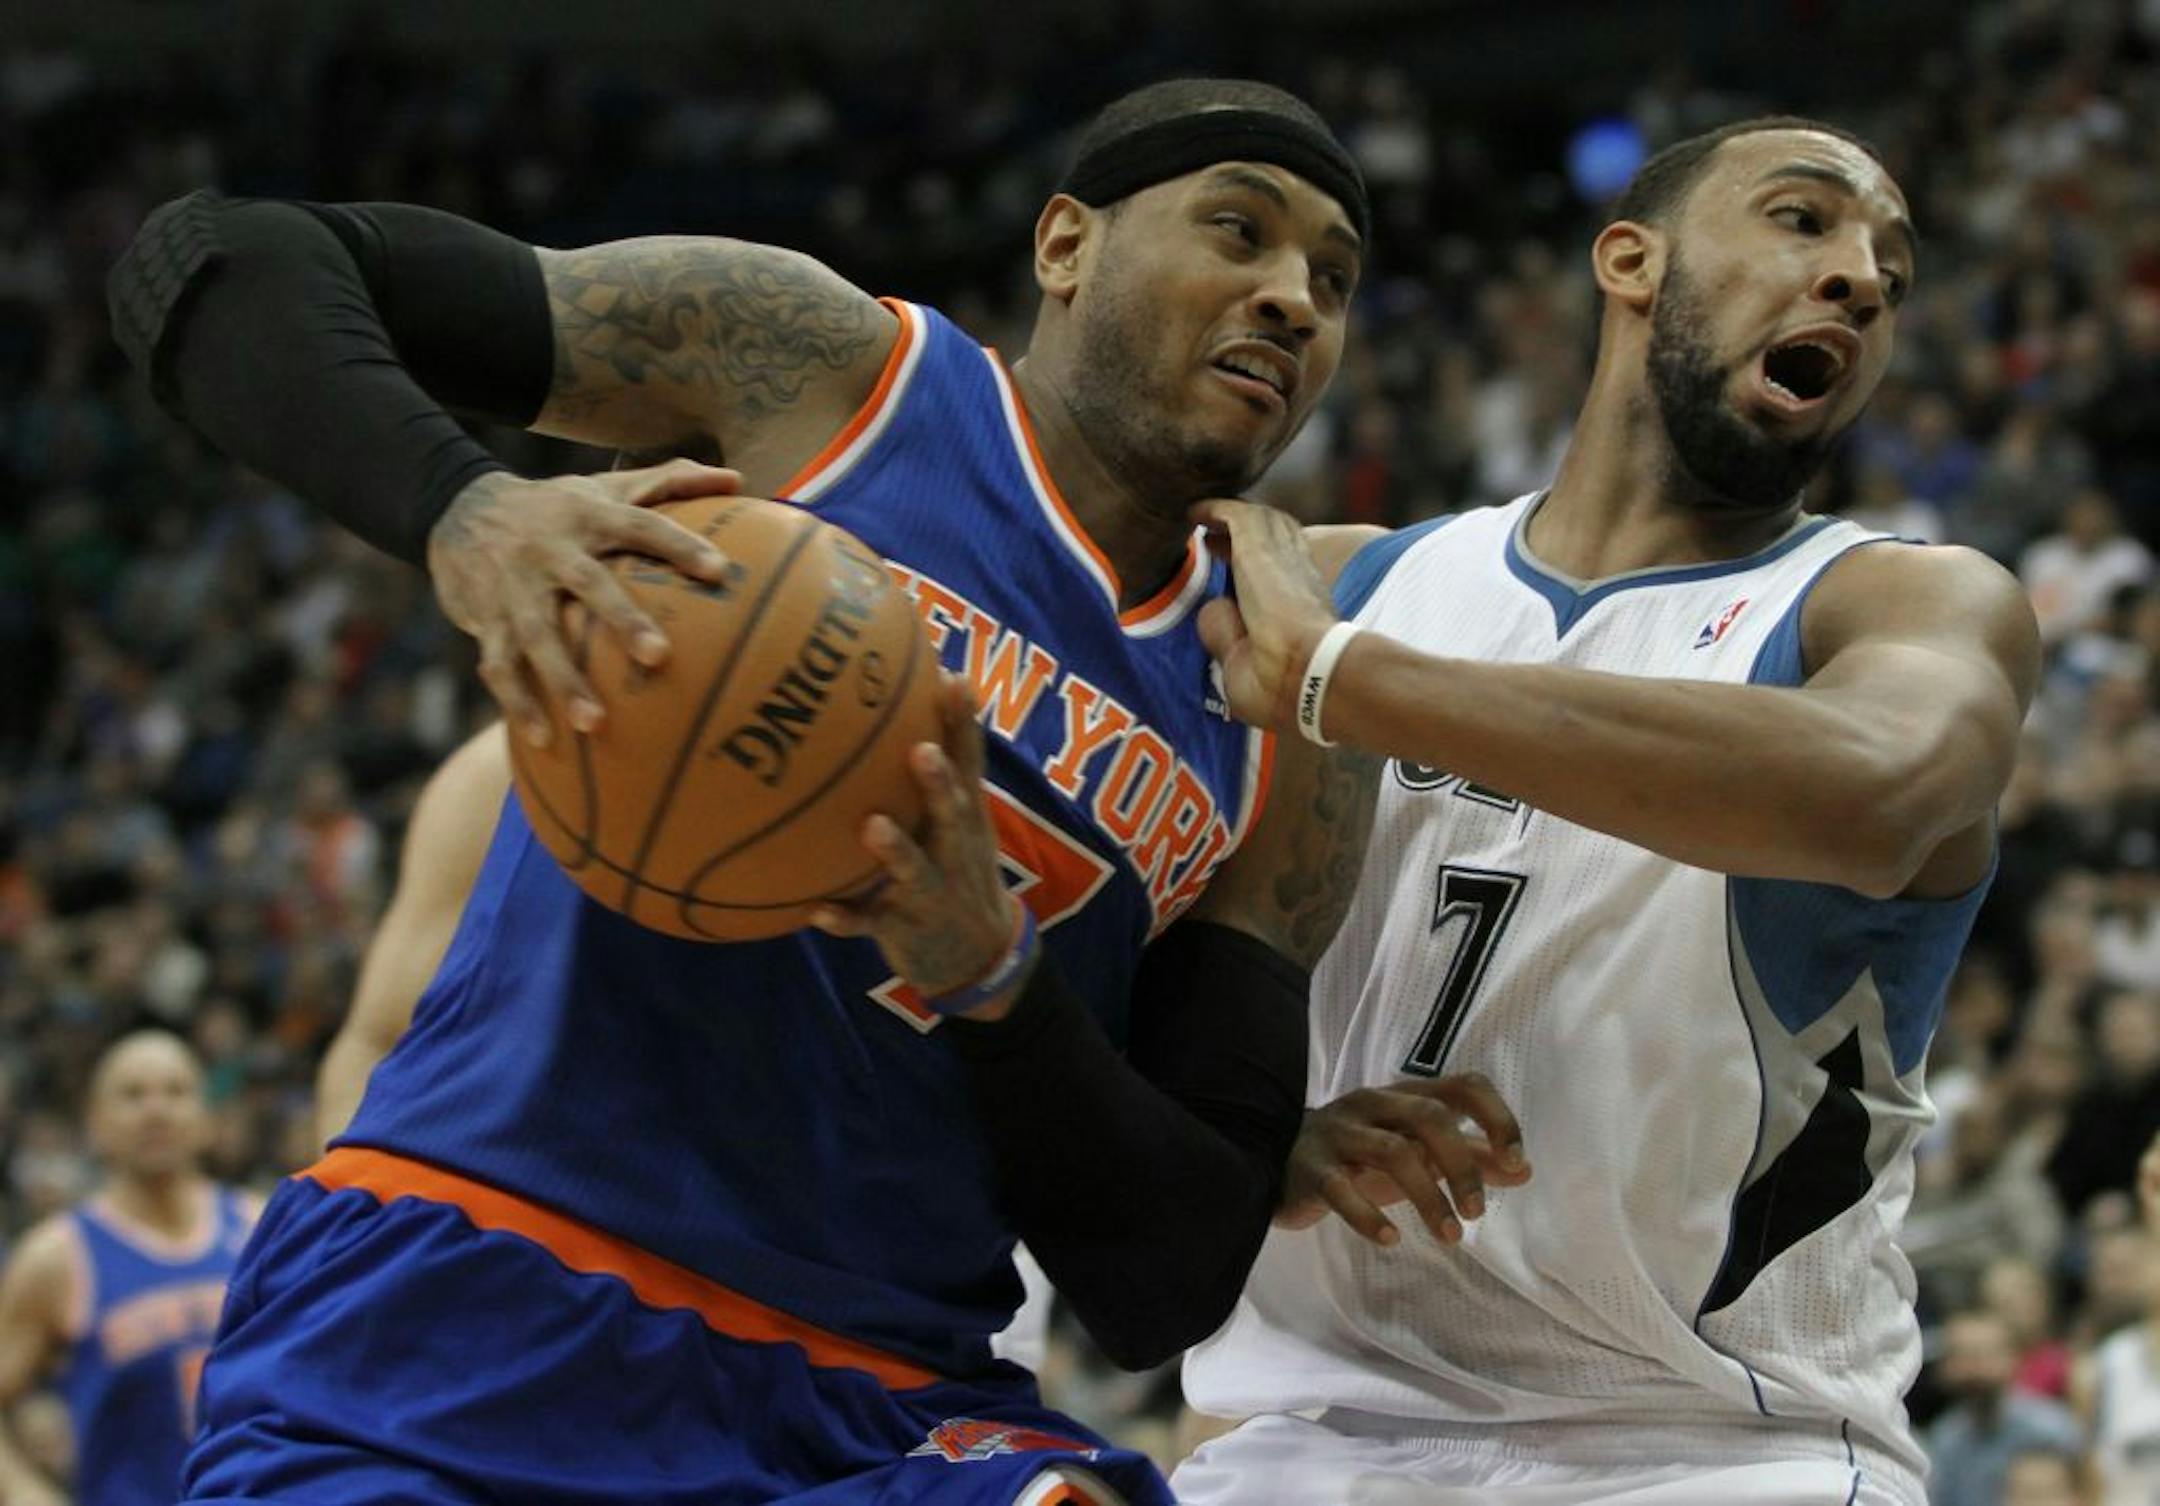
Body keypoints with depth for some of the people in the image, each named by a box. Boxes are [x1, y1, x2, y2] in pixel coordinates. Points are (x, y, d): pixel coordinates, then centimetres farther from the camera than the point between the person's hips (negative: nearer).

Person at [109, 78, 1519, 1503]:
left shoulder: (1281, 767, 11)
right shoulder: (826, 368, 2)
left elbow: (1167, 1288, 5)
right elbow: (216, 260, -2)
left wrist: (992, 976, -14)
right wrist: (464, 504, -23)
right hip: (476, 1301, -3)